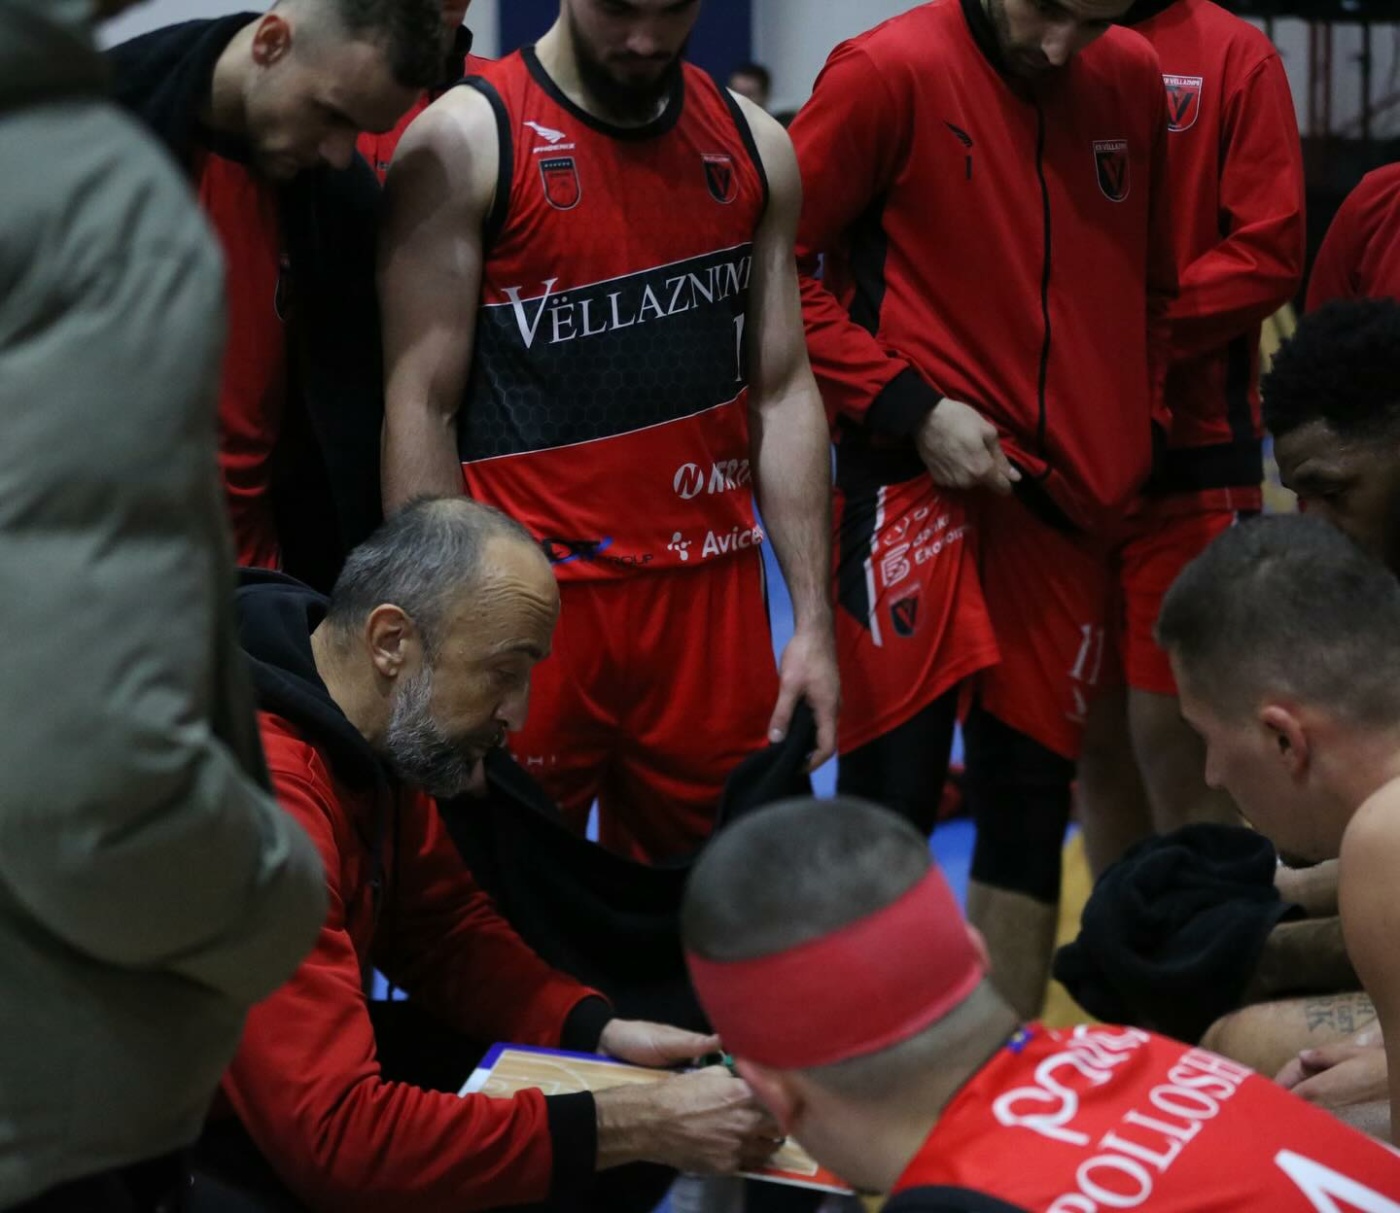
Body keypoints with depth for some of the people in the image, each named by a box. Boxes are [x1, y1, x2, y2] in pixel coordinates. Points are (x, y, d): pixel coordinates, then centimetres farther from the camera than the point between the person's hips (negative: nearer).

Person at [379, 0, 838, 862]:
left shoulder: (756, 145, 9)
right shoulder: (467, 140, -5)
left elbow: (784, 393, 10)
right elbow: (421, 407, -7)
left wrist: (814, 617, 4)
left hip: (711, 595, 4)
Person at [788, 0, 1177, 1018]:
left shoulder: (1134, 82, 7)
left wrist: (1131, 429, 9)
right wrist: (906, 407, -13)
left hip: (1069, 502, 5)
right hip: (919, 488, -5)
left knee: (1032, 799, 11)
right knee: (893, 791, -7)